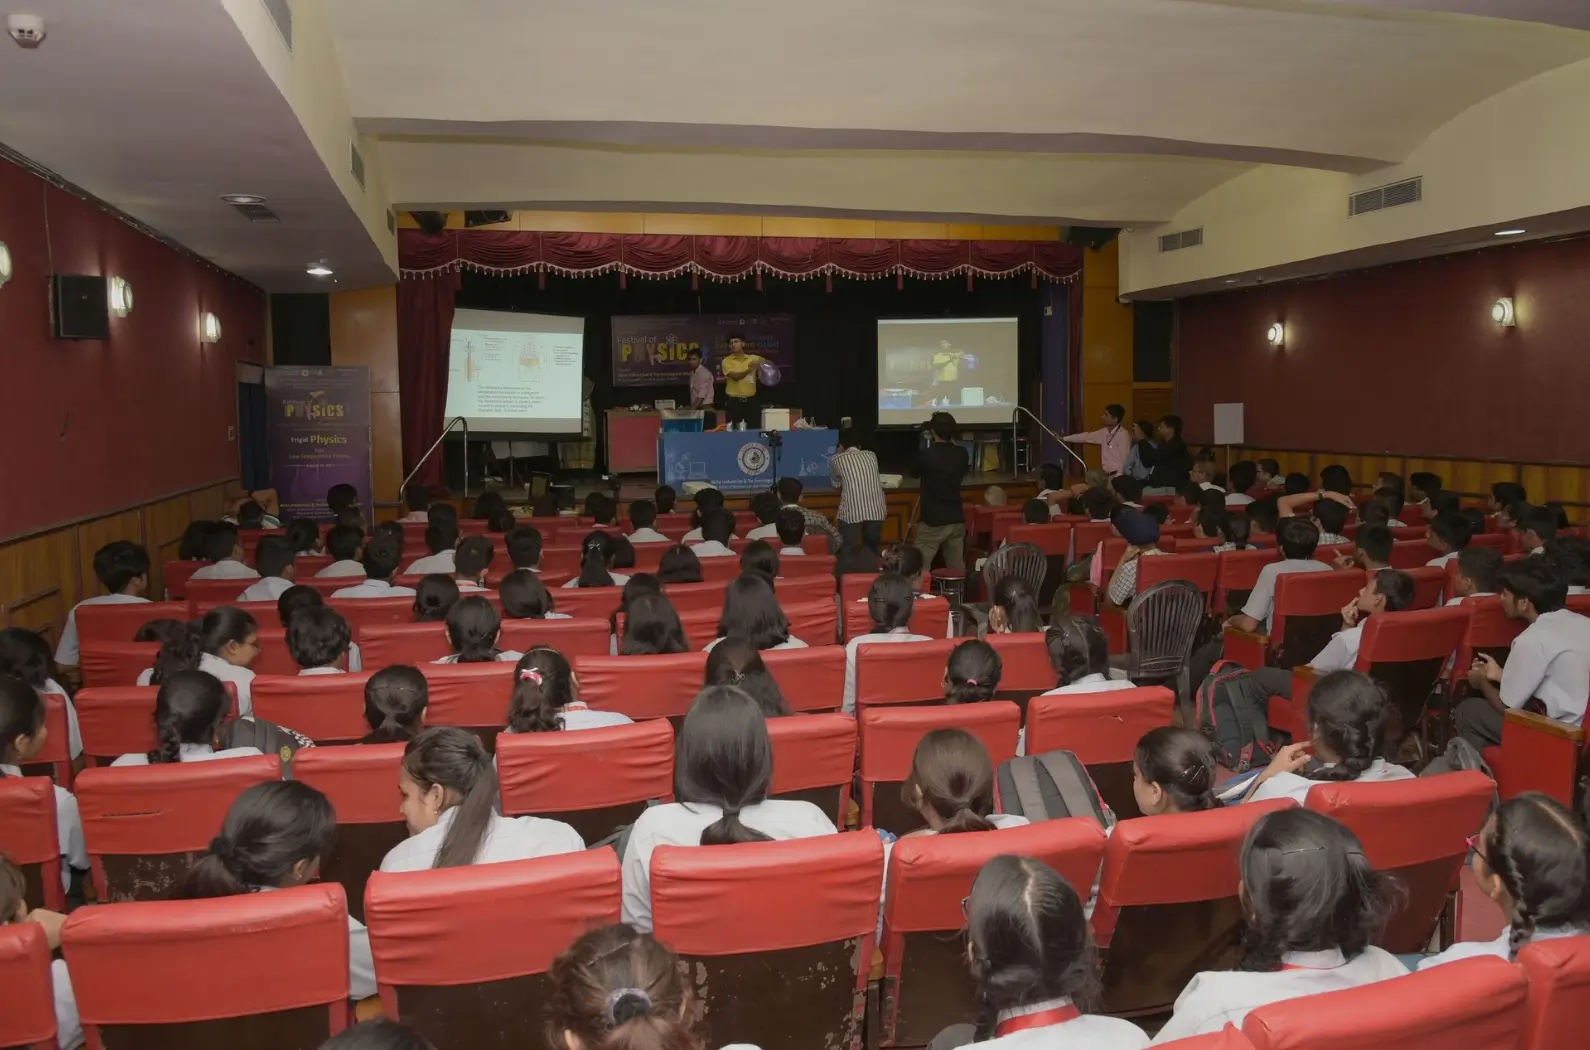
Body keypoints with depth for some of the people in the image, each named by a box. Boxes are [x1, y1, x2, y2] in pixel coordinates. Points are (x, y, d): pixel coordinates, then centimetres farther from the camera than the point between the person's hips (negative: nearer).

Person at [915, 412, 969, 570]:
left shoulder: (927, 454, -14)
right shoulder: (961, 454, 1)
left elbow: (915, 473, 7)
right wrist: (952, 444, 28)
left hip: (932, 521, -5)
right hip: (956, 519, 5)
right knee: (957, 568, 11)